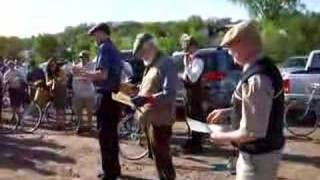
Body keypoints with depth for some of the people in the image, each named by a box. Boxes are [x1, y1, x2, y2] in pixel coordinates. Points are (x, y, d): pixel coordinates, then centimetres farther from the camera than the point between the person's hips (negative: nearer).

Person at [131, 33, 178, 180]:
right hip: (150, 118, 10)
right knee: (157, 157, 18)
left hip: (159, 119, -9)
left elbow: (170, 94, -24)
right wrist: (137, 99, 8)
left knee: (162, 158, -2)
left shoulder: (166, 64, -14)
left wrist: (146, 99, -33)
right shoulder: (151, 65, 17)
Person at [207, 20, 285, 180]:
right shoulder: (264, 67, 1)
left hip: (258, 156, -9)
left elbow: (251, 132, -30)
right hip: (264, 150, 9)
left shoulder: (256, 79, -31)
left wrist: (223, 137, -14)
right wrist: (227, 112, 10)